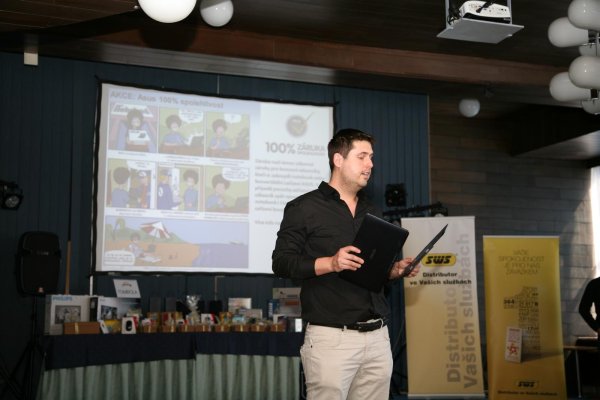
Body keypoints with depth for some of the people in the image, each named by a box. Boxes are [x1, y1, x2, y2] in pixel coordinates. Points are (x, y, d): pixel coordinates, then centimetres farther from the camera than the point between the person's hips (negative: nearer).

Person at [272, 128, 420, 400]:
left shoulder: (372, 214, 20)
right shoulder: (304, 208, -1)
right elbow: (281, 263, -7)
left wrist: (396, 270, 4)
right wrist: (330, 263, -20)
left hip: (378, 337, 6)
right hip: (332, 337, -6)